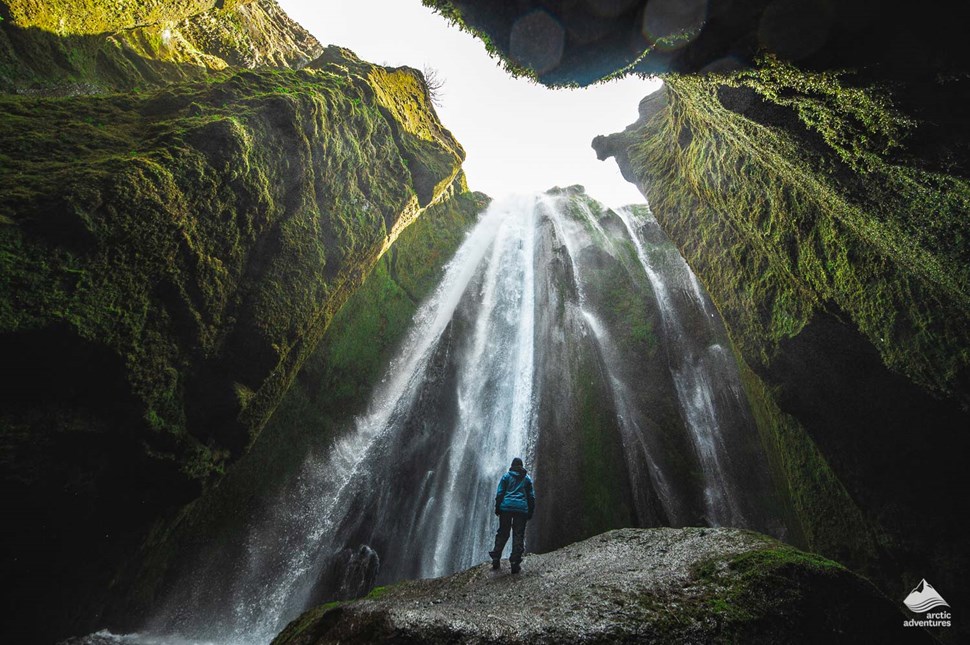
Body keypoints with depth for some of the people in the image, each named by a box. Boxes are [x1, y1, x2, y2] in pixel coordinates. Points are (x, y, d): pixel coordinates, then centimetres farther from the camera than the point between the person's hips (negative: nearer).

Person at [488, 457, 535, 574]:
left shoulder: (506, 476, 9)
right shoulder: (527, 478, 14)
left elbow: (499, 493, 3)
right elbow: (531, 496, 12)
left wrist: (497, 508, 6)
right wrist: (531, 512, 15)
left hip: (506, 507, 0)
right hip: (522, 509, 0)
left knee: (502, 533, 9)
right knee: (518, 535, 1)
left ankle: (496, 559, 9)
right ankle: (515, 562, -5)